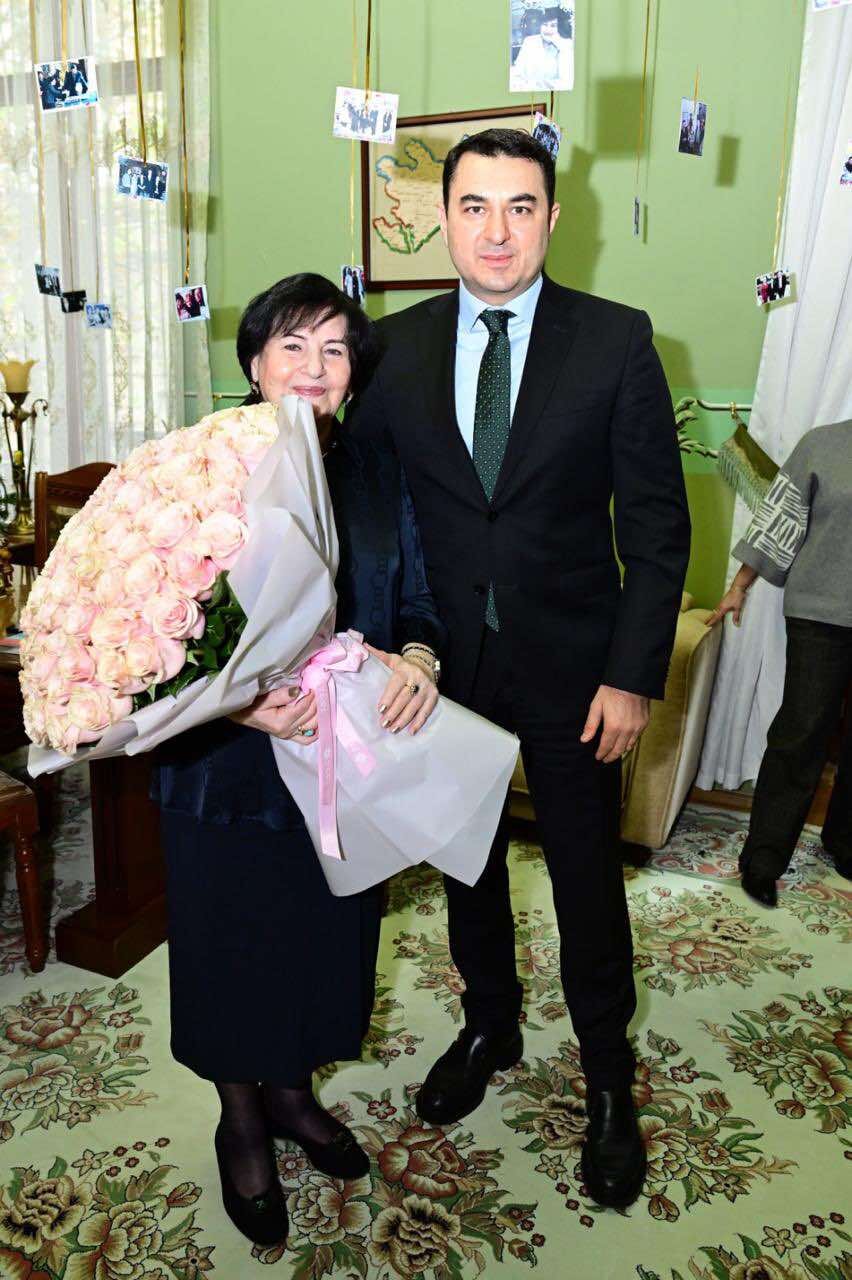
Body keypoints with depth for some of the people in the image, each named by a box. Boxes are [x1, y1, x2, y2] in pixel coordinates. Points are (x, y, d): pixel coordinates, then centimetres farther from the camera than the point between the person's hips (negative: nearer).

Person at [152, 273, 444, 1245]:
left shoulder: (378, 478, 3)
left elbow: (418, 606, 3)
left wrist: (419, 658, -19)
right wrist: (238, 700, -28)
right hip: (229, 765, -3)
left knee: (327, 936, 20)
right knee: (233, 944, 15)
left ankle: (292, 1090, 49)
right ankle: (240, 1118, 44)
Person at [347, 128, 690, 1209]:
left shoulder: (616, 340, -6)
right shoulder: (397, 347, 0)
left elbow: (657, 520, -7)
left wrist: (634, 674, -12)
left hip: (572, 664, -2)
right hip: (446, 662, 3)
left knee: (587, 876, 10)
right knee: (466, 861, 18)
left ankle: (608, 1077, 35)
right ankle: (489, 1028, 44)